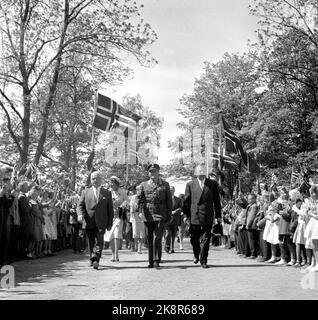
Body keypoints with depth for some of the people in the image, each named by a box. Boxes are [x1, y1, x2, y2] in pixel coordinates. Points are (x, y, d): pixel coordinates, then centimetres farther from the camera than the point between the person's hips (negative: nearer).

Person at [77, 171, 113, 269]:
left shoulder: (107, 193, 11)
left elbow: (110, 209, 11)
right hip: (88, 221, 1)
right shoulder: (86, 191, 12)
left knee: (99, 240, -14)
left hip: (101, 222, -1)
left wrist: (110, 223, 5)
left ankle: (96, 260, -18)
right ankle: (92, 259, 25)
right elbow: (80, 205, 6)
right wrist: (80, 214, -15)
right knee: (91, 241, 9)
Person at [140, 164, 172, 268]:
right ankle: (151, 261, 17)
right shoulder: (144, 185, 11)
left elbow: (169, 201, 8)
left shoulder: (165, 185, 8)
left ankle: (157, 260, -4)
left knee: (157, 238, -12)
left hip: (160, 215, -2)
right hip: (148, 215, 2)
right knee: (149, 239, 7)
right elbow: (141, 199, 10)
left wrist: (169, 214, 3)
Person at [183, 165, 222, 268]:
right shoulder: (190, 184, 6)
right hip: (194, 215, 1)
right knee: (194, 239, 9)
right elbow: (186, 201, 6)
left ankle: (203, 261, 10)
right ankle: (196, 255, 35)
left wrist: (218, 215, 4)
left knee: (205, 239, 1)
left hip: (208, 217, 0)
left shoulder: (213, 184, 6)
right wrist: (186, 214, 1)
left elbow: (216, 200, 8)